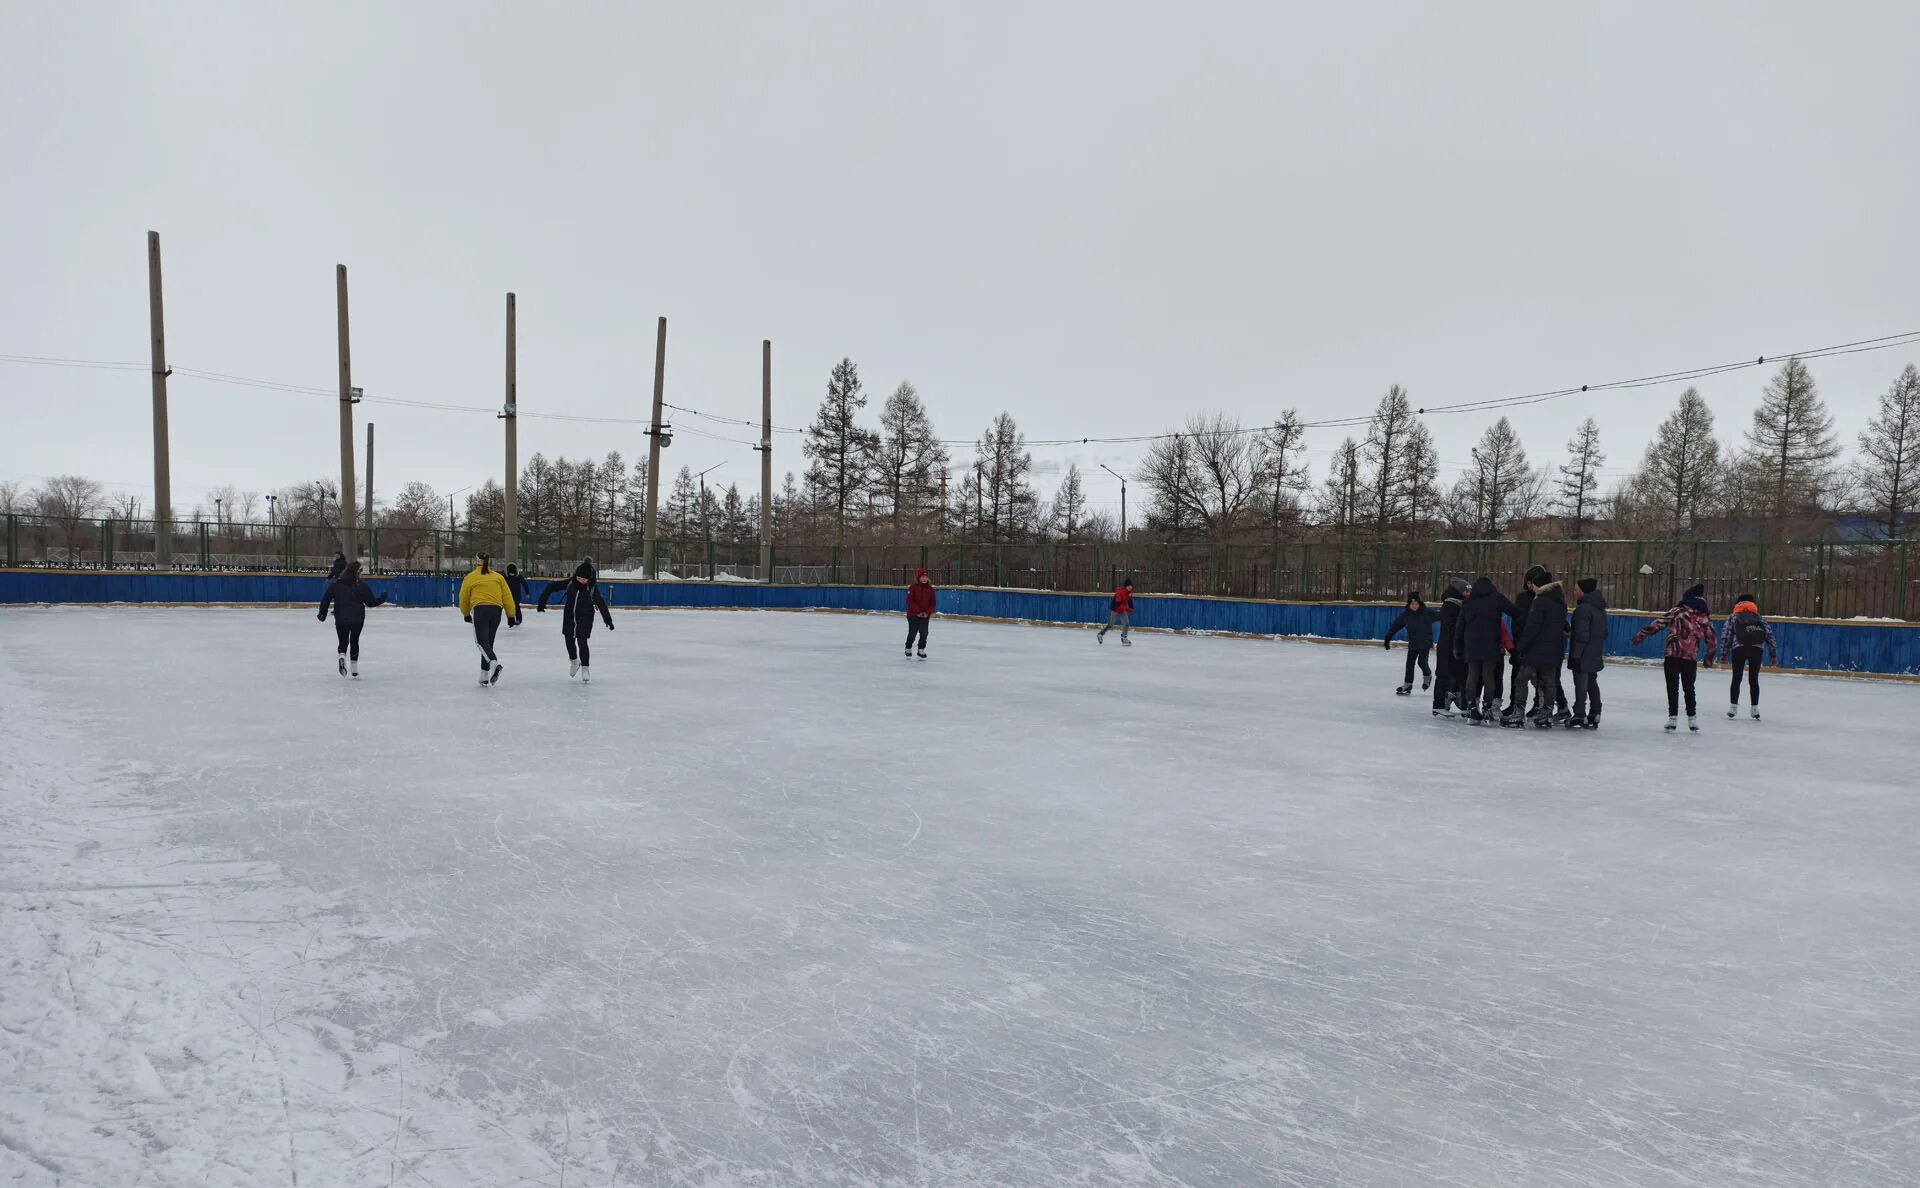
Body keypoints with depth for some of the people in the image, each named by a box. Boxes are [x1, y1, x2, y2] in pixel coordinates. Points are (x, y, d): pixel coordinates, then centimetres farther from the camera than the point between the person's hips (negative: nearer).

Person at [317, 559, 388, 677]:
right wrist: (382, 599, 14)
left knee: (343, 641, 15)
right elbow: (371, 602, -3)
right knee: (354, 641, 17)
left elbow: (326, 599, 0)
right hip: (357, 619, 0)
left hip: (341, 620, 0)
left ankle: (342, 657, -20)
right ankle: (354, 671, 18)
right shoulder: (362, 586, -6)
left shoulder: (335, 585, -1)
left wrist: (322, 613, 12)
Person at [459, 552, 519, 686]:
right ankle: (484, 675, 11)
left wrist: (466, 614, 30)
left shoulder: (470, 577, 9)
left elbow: (464, 598, 13)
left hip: (480, 609, -4)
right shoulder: (498, 577, 16)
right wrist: (510, 614, 15)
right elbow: (507, 596, 11)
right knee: (488, 641, 12)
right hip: (497, 609, 4)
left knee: (481, 641, -9)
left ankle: (494, 663, -36)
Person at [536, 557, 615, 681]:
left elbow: (601, 603, -14)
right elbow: (551, 586, -7)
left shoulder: (592, 587, -17)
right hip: (569, 615, 3)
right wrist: (542, 603, -9)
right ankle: (574, 661, 38)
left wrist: (608, 620, -16)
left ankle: (585, 668, 3)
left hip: (585, 617, -3)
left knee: (582, 642, -11)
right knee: (569, 639, 12)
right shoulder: (570, 583, -13)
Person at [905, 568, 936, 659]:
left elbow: (933, 602, 3)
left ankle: (921, 650, 13)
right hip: (913, 615, -2)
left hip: (925, 616, 2)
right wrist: (917, 611, -18)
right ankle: (908, 648, 28)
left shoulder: (930, 589, 2)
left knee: (924, 633, -1)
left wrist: (928, 612, -10)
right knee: (912, 633, 6)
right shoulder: (913, 588, -7)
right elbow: (910, 600, -13)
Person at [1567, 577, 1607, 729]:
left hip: (1584, 653, -9)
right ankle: (1594, 714, 19)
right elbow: (1604, 632, 17)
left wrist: (1575, 653, -20)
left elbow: (1581, 633, -21)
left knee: (1581, 683, -5)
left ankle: (1580, 715, -4)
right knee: (1592, 683, 15)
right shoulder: (1600, 608, 12)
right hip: (1596, 654, 9)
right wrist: (1601, 650, 22)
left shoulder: (1583, 608, -17)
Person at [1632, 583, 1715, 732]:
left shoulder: (1678, 611, -3)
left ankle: (1673, 718, -2)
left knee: (1673, 687, 3)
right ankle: (1692, 719, 19)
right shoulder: (1706, 616, 8)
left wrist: (1641, 634, -1)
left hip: (1673, 655, -3)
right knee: (1689, 688, 17)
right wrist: (1709, 657, 23)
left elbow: (1659, 623, -7)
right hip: (1691, 658, 3)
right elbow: (1710, 638, 12)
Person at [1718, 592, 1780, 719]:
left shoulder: (1732, 618, 18)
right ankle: (1754, 709, 16)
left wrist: (1723, 655, 11)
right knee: (1754, 680, 12)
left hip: (1739, 649, -2)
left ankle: (1733, 707, 3)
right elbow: (1769, 636, 16)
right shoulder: (1760, 619, 24)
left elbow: (1726, 636, 10)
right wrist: (1773, 655, 13)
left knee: (1736, 678, 7)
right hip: (1756, 649, 2)